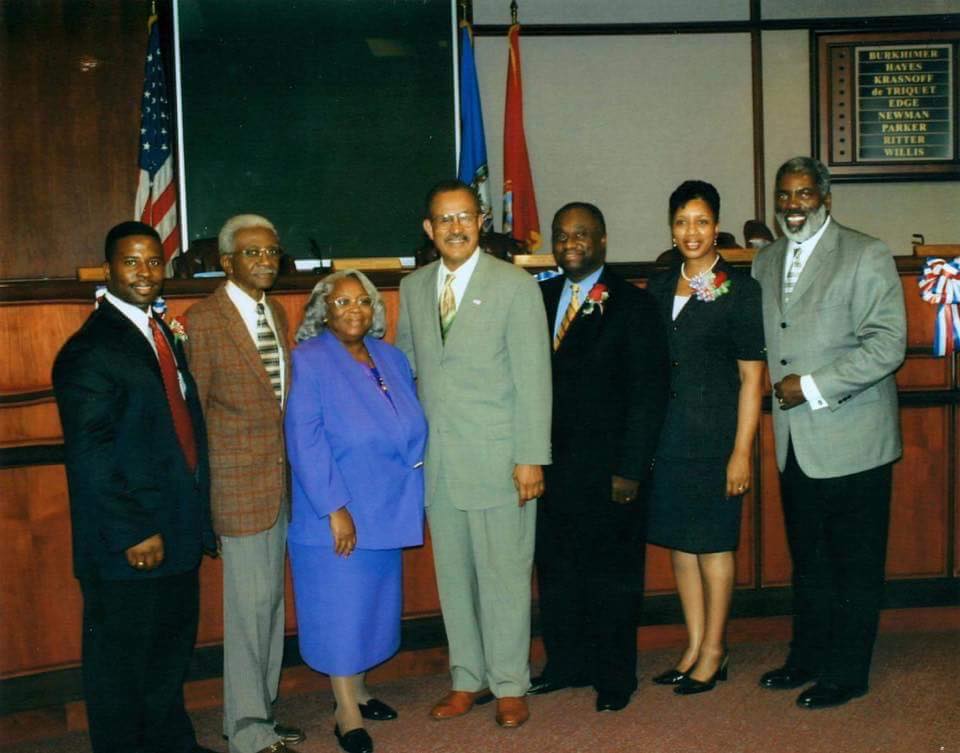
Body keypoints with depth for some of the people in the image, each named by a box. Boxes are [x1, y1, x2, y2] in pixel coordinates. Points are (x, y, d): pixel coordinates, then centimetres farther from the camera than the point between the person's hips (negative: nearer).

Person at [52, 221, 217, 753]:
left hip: (176, 531, 9)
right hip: (126, 547, -9)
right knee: (121, 663, 9)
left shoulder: (164, 335, 11)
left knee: (172, 650, 23)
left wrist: (196, 518, 12)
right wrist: (135, 534, -19)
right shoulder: (90, 350, -16)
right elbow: (90, 458, -20)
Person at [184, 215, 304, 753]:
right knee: (250, 603, -2)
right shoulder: (204, 319, -10)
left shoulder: (276, 313, 13)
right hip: (239, 481, -7)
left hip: (280, 478, 7)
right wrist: (200, 489, -8)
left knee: (272, 598, 13)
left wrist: (292, 465, 11)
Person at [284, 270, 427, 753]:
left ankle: (356, 690, 32)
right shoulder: (309, 362, -10)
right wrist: (335, 509, -20)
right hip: (337, 514, -6)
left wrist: (411, 497, 7)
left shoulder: (391, 359, 8)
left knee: (372, 602, 16)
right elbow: (306, 443, -16)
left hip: (386, 511, 6)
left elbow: (412, 428, 12)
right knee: (340, 609, 2)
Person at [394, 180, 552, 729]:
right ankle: (468, 679, 28)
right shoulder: (413, 288, 9)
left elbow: (533, 379, -8)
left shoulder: (516, 286, -5)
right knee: (453, 575, 12)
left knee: (504, 575, 4)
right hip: (438, 460, 4)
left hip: (497, 458, -4)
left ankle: (510, 686, 20)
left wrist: (531, 458, -11)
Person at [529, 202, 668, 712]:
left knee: (612, 575, 7)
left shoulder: (633, 306, -5)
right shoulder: (540, 298, 8)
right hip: (551, 464, 5)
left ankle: (615, 677, 23)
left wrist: (629, 469, -14)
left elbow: (648, 394, -9)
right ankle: (566, 664, 30)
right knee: (556, 570, 13)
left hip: (608, 468, -4)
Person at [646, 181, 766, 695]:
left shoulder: (740, 290, -5)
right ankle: (694, 647, 24)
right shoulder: (659, 288, 10)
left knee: (712, 542, 3)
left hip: (714, 432, -5)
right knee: (679, 540, 11)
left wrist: (742, 451, -13)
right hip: (665, 433, 5)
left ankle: (714, 652, 17)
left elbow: (751, 377, -7)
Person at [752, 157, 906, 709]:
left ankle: (847, 673, 15)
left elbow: (888, 344, -15)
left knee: (855, 564, 3)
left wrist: (813, 387, -17)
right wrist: (778, 386, 5)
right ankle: (807, 658, 29)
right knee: (807, 558, 16)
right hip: (795, 441, 6)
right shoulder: (766, 261, 13)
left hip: (850, 439, -6)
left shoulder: (867, 255, -6)